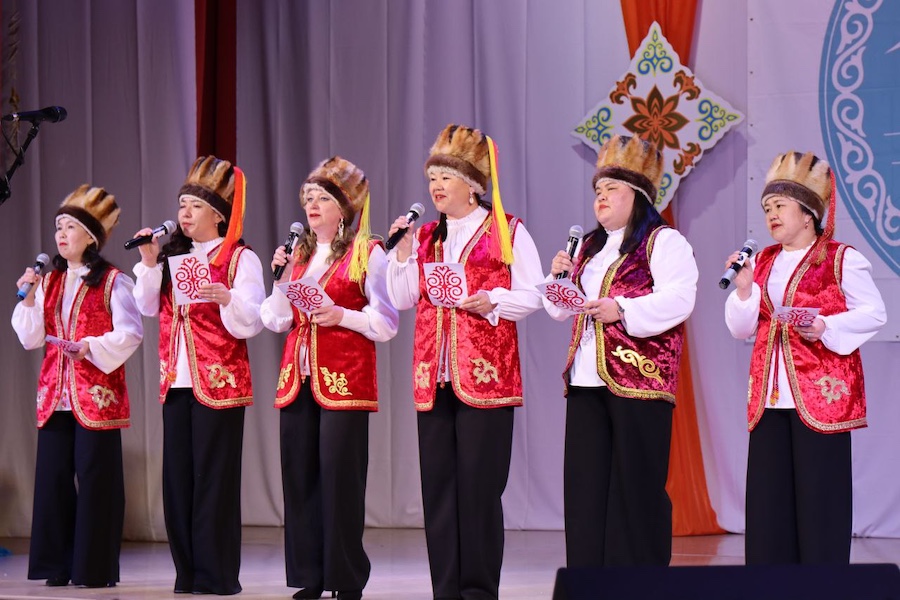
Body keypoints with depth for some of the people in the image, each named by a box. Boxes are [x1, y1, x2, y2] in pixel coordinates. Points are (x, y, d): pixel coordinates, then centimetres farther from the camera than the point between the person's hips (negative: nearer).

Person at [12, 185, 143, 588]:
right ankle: (58, 565, 10)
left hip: (97, 395, -5)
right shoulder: (49, 282, 14)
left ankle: (95, 568, 2)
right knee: (53, 477, 4)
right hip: (55, 394, 6)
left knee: (95, 478, -3)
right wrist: (29, 301, -3)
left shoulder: (112, 282, -3)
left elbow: (130, 333, -9)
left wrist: (92, 347, -20)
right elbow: (30, 339, 10)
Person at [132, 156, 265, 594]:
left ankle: (217, 575, 0)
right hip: (176, 382, 6)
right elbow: (149, 308, 9)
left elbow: (251, 323, -11)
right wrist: (149, 263, -1)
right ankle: (188, 572, 11)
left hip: (219, 383, -6)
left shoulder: (240, 258, -3)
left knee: (213, 477, -5)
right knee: (177, 476, 5)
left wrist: (227, 298, -29)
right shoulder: (173, 256, 14)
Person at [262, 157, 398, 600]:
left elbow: (386, 322, -5)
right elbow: (277, 320, 16)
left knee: (340, 476, -7)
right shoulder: (298, 254, 17)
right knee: (299, 475, 4)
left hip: (345, 379, -6)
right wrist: (281, 279, 2)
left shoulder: (366, 253, -1)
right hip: (298, 376, 6)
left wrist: (341, 316, -18)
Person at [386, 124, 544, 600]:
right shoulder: (425, 236, 17)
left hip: (485, 374, -5)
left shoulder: (507, 231, 2)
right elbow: (402, 299, 14)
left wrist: (491, 301, -18)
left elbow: (531, 294, -2)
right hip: (433, 377, 5)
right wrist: (403, 252, 1)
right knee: (437, 484, 5)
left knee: (479, 485, -6)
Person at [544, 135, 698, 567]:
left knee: (635, 487, -6)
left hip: (639, 381, -7)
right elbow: (562, 309, 26)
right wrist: (560, 278, 6)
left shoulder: (663, 241, -1)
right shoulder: (588, 248, 22)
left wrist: (623, 311, -25)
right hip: (586, 381, 8)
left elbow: (678, 300, -15)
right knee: (586, 487, 6)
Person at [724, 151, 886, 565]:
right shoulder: (764, 262, 15)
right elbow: (741, 330, 12)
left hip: (821, 392, -6)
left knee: (819, 495, -6)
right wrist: (743, 289, -5)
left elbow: (874, 313, -6)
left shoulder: (841, 259, -2)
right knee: (769, 496, 4)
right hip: (770, 394, 6)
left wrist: (827, 327, -19)